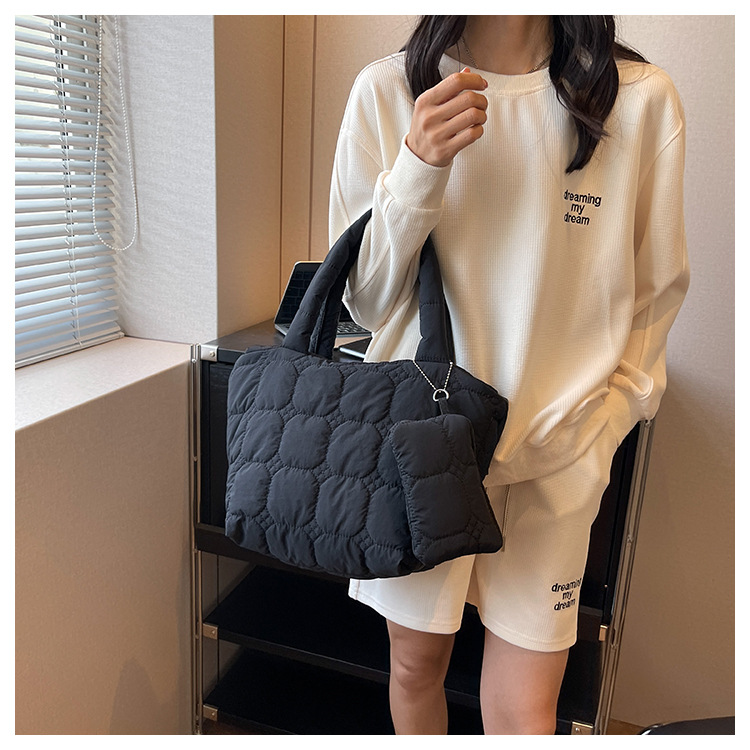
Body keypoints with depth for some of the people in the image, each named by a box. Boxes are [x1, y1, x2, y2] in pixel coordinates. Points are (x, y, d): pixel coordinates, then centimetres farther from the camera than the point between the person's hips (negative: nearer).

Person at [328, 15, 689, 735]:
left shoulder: (641, 100, -3)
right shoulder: (387, 91, -2)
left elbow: (652, 301, 5)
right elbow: (364, 299, -1)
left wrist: (591, 434, -1)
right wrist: (417, 171, -16)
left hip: (557, 457, 0)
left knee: (522, 713, 5)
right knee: (416, 663, 16)